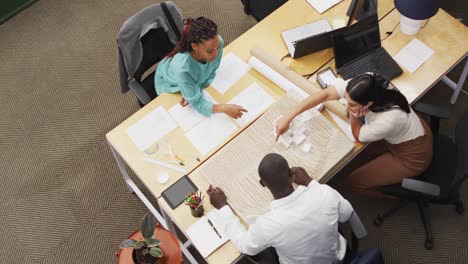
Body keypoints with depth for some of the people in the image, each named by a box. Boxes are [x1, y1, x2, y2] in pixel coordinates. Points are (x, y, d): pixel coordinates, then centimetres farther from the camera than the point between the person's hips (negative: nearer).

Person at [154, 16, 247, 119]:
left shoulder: (218, 42, -33)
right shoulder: (182, 67, -46)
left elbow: (211, 72, -14)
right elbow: (197, 103, -34)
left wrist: (194, 92, -26)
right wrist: (224, 109, -48)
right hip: (170, 85, -4)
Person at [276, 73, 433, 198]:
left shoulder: (389, 119, -42)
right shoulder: (364, 89, -27)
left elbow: (358, 136, -20)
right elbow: (325, 94, -21)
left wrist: (353, 114, -32)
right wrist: (288, 118, -23)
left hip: (412, 156, -6)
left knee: (355, 182, 1)